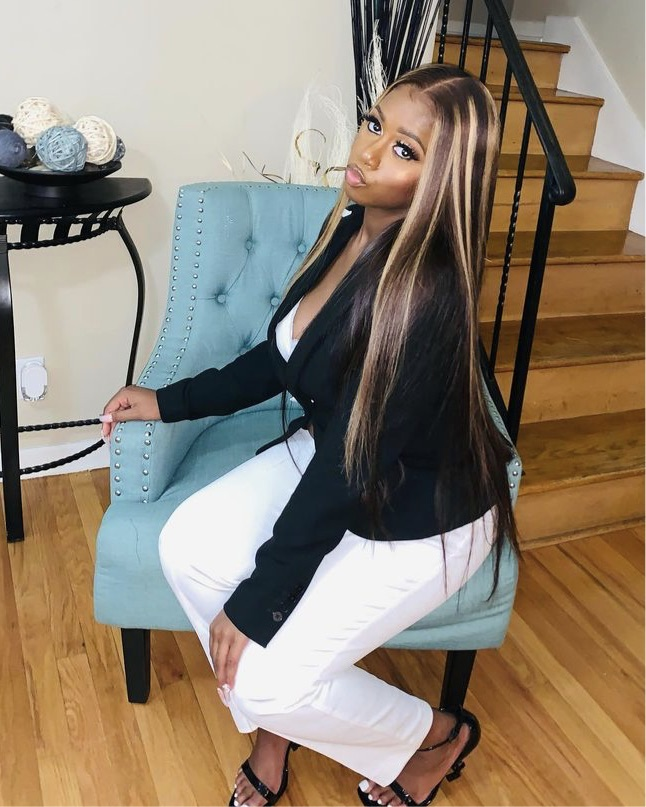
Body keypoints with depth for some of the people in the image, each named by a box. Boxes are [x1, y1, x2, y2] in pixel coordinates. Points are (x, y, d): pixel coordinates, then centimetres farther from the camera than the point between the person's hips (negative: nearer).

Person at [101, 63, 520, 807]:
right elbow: (280, 357, 7)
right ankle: (274, 724, 18)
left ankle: (435, 736, 20)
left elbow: (353, 466, -28)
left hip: (422, 516, -7)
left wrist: (256, 600, -19)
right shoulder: (350, 227, -6)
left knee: (266, 676, -11)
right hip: (331, 458, 8)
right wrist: (170, 401, 5)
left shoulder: (425, 292, -32)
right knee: (187, 547, -7)